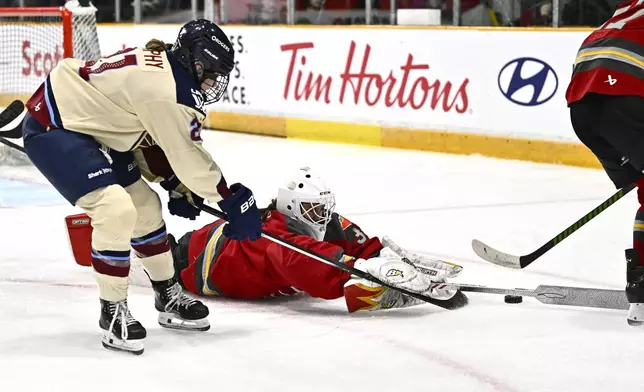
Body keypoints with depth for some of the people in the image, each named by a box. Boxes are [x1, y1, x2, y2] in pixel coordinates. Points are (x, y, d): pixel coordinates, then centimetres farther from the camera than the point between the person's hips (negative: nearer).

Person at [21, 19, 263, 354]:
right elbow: (187, 155, -21)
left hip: (88, 124, 11)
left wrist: (177, 186, 11)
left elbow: (152, 138, 14)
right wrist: (232, 200, -12)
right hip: (51, 128, -11)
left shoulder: (161, 67, 2)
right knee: (116, 209, -23)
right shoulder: (161, 88, -27)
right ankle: (112, 312, -9)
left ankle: (167, 296, 29)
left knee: (146, 206, 14)